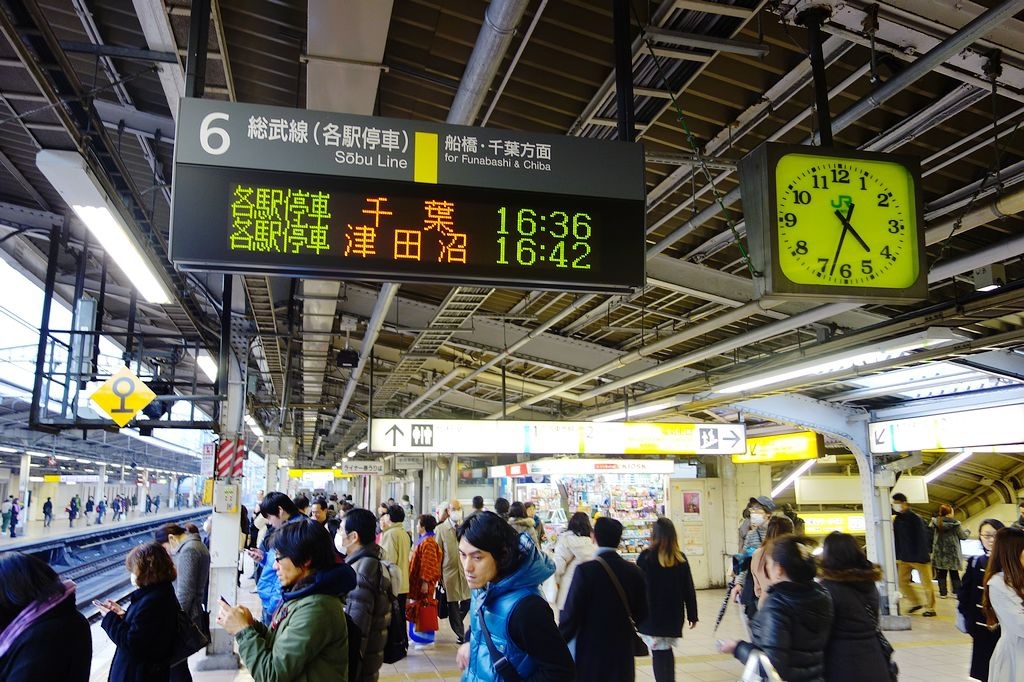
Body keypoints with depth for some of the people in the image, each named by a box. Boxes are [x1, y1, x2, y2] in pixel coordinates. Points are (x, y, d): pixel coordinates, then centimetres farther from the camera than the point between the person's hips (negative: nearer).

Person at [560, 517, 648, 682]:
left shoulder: (585, 570, -17)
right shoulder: (634, 572, -2)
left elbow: (571, 614, -16)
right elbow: (641, 614, 7)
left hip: (591, 653, -4)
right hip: (623, 654, 4)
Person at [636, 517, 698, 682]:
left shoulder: (646, 557, -10)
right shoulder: (680, 558, 0)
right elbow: (688, 589, 4)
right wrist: (692, 615, 13)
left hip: (651, 615, -4)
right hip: (674, 615, 4)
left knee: (658, 652, 1)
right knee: (667, 650, 18)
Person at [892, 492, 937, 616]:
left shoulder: (915, 519, -16)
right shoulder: (896, 520, 6)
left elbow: (922, 539, -18)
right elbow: (896, 539, 11)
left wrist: (922, 557, -22)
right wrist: (897, 557, 11)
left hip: (919, 558, -7)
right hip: (904, 558, 7)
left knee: (926, 583, 5)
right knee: (902, 582, 8)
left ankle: (930, 608, 18)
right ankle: (916, 603, 25)